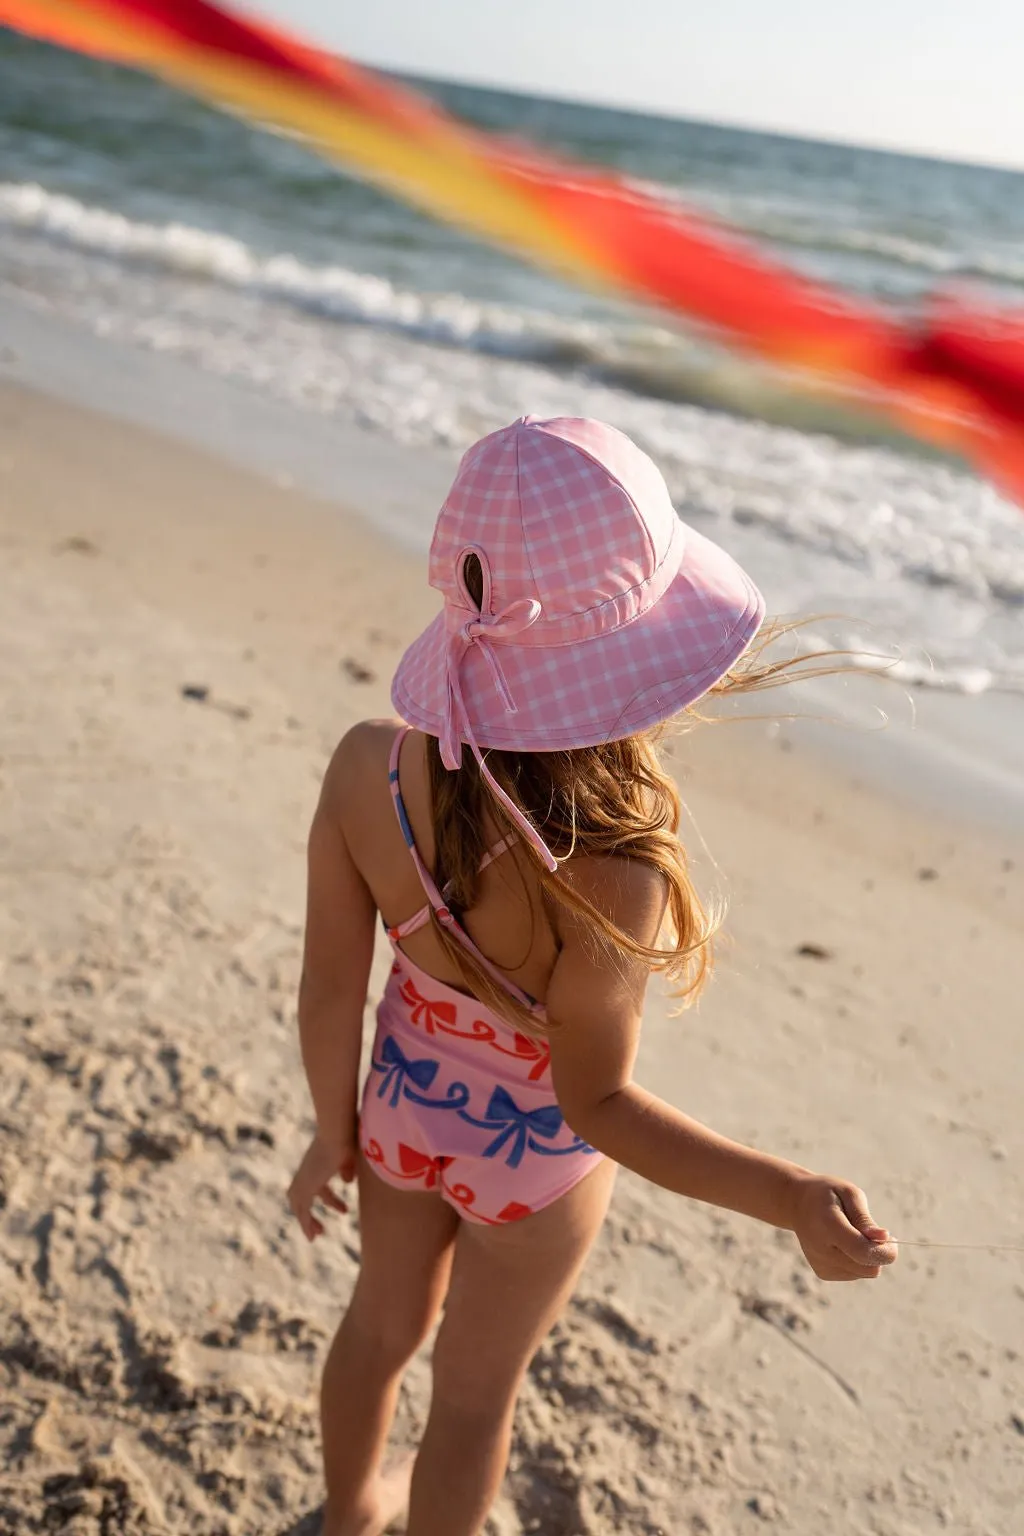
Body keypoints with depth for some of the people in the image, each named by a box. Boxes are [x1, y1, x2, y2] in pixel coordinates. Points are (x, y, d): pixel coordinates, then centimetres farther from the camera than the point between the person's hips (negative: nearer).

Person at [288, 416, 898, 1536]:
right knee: (475, 1392, 26)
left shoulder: (367, 765, -28)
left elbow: (328, 991, -14)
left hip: (405, 1102, 5)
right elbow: (594, 1103, -25)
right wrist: (787, 1196, -31)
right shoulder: (607, 881, -42)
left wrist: (333, 1132, 4)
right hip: (529, 1158, -4)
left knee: (383, 1321, 34)